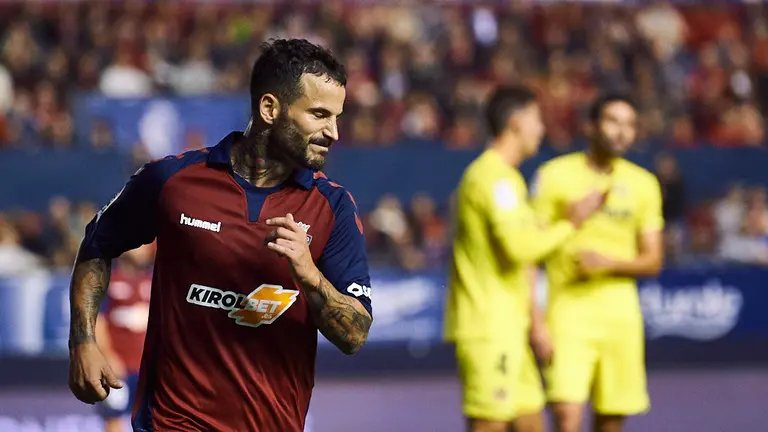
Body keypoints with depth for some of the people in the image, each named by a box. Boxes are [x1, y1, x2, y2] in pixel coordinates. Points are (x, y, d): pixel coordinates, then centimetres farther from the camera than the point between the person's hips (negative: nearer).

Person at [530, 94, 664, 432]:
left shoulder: (643, 184, 8)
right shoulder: (555, 176, -2)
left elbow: (653, 261, 9)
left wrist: (609, 262, -12)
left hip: (621, 313, 4)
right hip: (569, 311, -3)